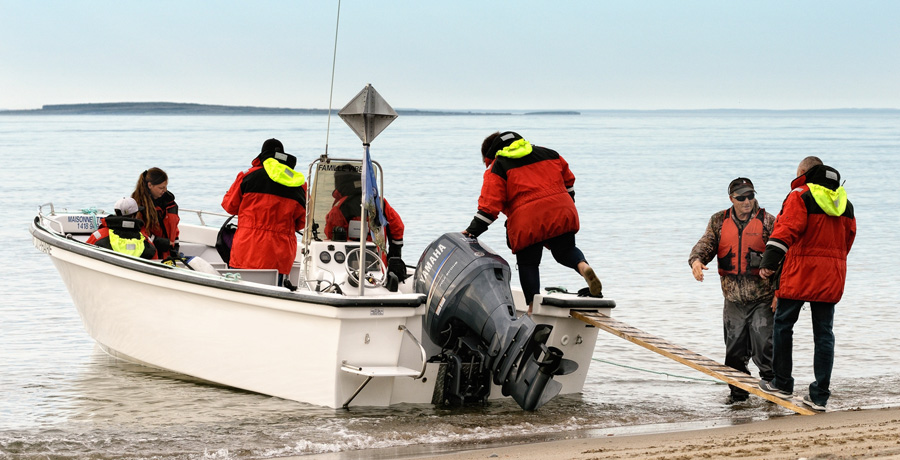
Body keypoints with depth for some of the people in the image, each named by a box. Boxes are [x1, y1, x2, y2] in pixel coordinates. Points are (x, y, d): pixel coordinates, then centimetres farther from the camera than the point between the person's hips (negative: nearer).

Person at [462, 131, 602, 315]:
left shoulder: (497, 168, 5)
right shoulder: (547, 153, 22)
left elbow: (489, 204, -5)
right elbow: (568, 180, 28)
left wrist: (473, 230, -4)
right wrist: (568, 205, 38)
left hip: (527, 223, -4)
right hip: (561, 213, 4)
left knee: (528, 263, 8)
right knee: (565, 251, 18)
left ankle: (533, 306, 1)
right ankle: (583, 266, -14)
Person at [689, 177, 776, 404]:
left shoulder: (768, 222, -2)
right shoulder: (719, 222, 8)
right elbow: (706, 244, 1)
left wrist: (779, 293, -9)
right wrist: (696, 260, -23)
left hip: (762, 299, -4)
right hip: (733, 300, 4)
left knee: (764, 347, -7)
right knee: (735, 351, 9)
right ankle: (738, 393, 21)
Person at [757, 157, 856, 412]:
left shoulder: (800, 196, -6)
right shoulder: (843, 202, 14)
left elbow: (786, 229, -19)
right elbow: (848, 239, 18)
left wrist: (770, 262, -23)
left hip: (800, 275, -5)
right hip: (831, 277, 5)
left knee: (783, 324, 10)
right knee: (824, 333, 6)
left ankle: (782, 384, 14)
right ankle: (819, 396, 4)